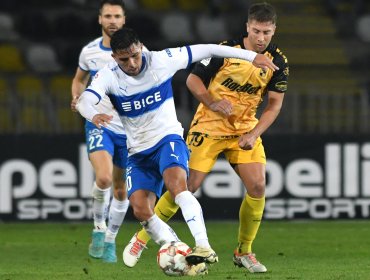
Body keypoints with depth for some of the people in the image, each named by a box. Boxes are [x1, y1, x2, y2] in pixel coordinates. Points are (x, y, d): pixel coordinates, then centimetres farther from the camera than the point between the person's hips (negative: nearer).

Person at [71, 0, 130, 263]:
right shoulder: (89, 51, 1)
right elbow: (80, 79, 19)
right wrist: (77, 96, -2)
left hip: (128, 128, 0)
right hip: (99, 124, 0)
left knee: (121, 189, 10)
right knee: (103, 178, -24)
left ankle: (110, 240, 29)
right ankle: (99, 227, -1)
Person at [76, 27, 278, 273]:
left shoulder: (160, 60, -10)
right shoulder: (109, 76, -10)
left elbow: (205, 50, -2)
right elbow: (85, 100, -28)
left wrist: (252, 55, -3)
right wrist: (94, 115, -54)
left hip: (168, 138, -3)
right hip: (138, 151, 3)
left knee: (177, 185, -33)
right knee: (140, 209, -17)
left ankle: (204, 247, -41)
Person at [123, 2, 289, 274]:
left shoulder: (278, 62, -6)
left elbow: (275, 103, 0)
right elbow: (193, 79, -6)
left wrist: (253, 134, -13)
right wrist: (213, 102, -23)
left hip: (245, 128, 3)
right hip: (209, 126, -3)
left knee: (258, 186, -13)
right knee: (188, 185, -9)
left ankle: (244, 251, 6)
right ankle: (141, 239, 5)